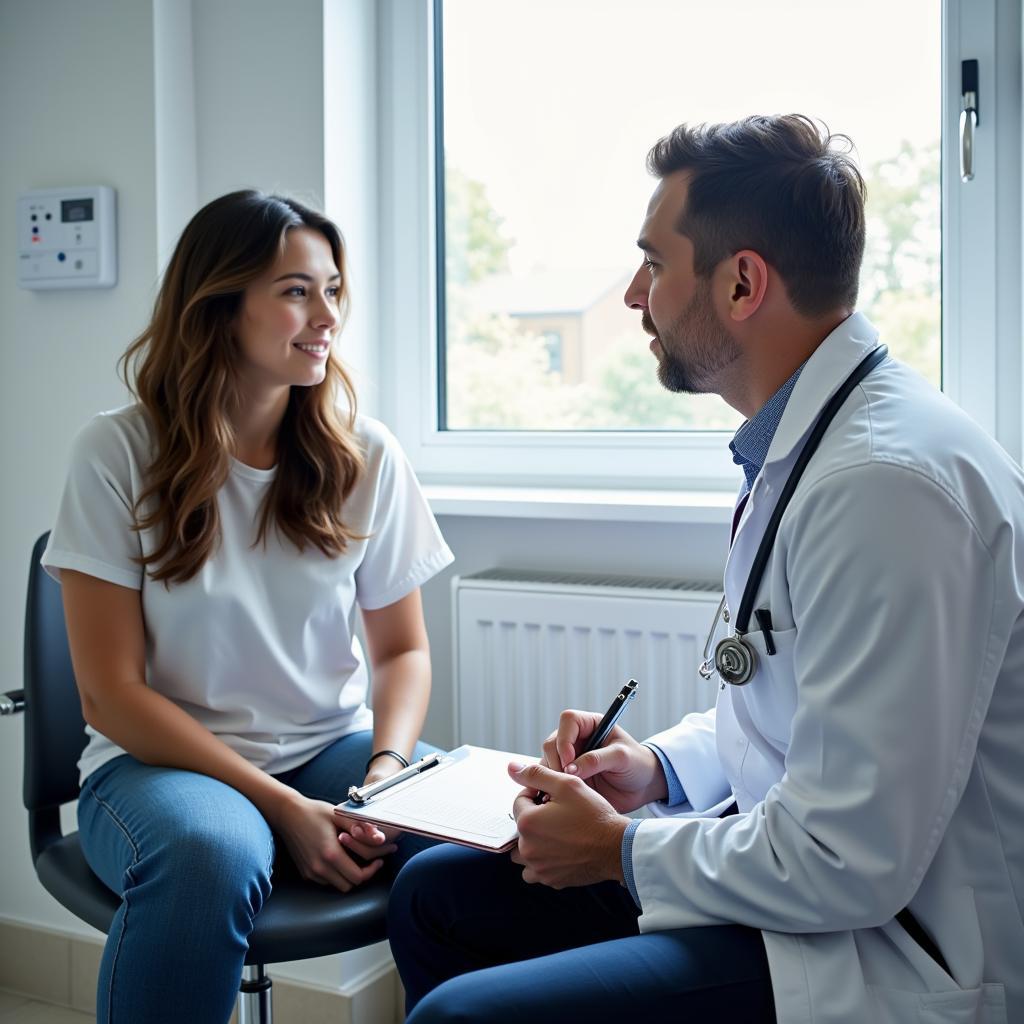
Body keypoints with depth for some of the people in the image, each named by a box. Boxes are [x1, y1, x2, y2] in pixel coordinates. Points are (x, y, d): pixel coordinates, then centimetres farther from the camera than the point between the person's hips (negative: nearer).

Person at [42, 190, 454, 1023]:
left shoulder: (367, 456, 1)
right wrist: (282, 807, -17)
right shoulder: (119, 454, -7)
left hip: (333, 749, 3)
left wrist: (387, 770, -14)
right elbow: (112, 693, -9)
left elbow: (403, 651, 7)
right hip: (161, 758, -2)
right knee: (209, 855, -38)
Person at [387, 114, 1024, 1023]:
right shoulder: (804, 444, 7)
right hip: (796, 879, 10)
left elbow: (850, 863, -26)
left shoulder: (887, 482, -26)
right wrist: (657, 767, 3)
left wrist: (619, 848, -12)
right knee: (437, 890, 12)